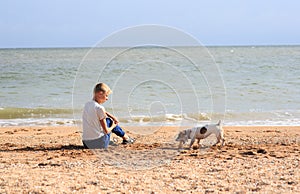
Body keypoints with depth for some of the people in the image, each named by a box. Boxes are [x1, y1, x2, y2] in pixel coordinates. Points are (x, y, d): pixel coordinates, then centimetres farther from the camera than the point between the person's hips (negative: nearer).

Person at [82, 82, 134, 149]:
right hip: (99, 144, -7)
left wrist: (113, 117, 18)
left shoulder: (87, 104, 7)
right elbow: (106, 131, -9)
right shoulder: (99, 108, -16)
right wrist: (113, 126, 10)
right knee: (109, 121, 15)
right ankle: (126, 138, 32)